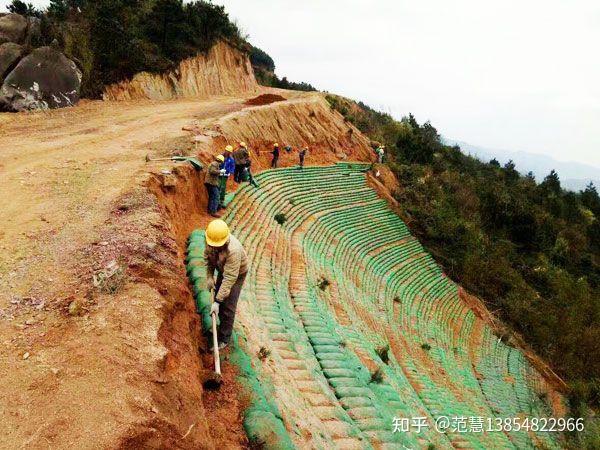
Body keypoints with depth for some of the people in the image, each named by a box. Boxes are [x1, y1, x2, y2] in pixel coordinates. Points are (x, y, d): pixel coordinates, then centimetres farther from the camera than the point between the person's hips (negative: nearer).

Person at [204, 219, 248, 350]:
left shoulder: (233, 250, -44)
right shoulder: (211, 239, -26)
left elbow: (229, 279, -42)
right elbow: (207, 256, -3)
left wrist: (217, 302, -40)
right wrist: (209, 277, -8)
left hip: (237, 273, -6)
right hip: (223, 270, 7)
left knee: (228, 306, -6)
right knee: (218, 297, 18)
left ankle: (224, 338, 10)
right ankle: (223, 325, 42)